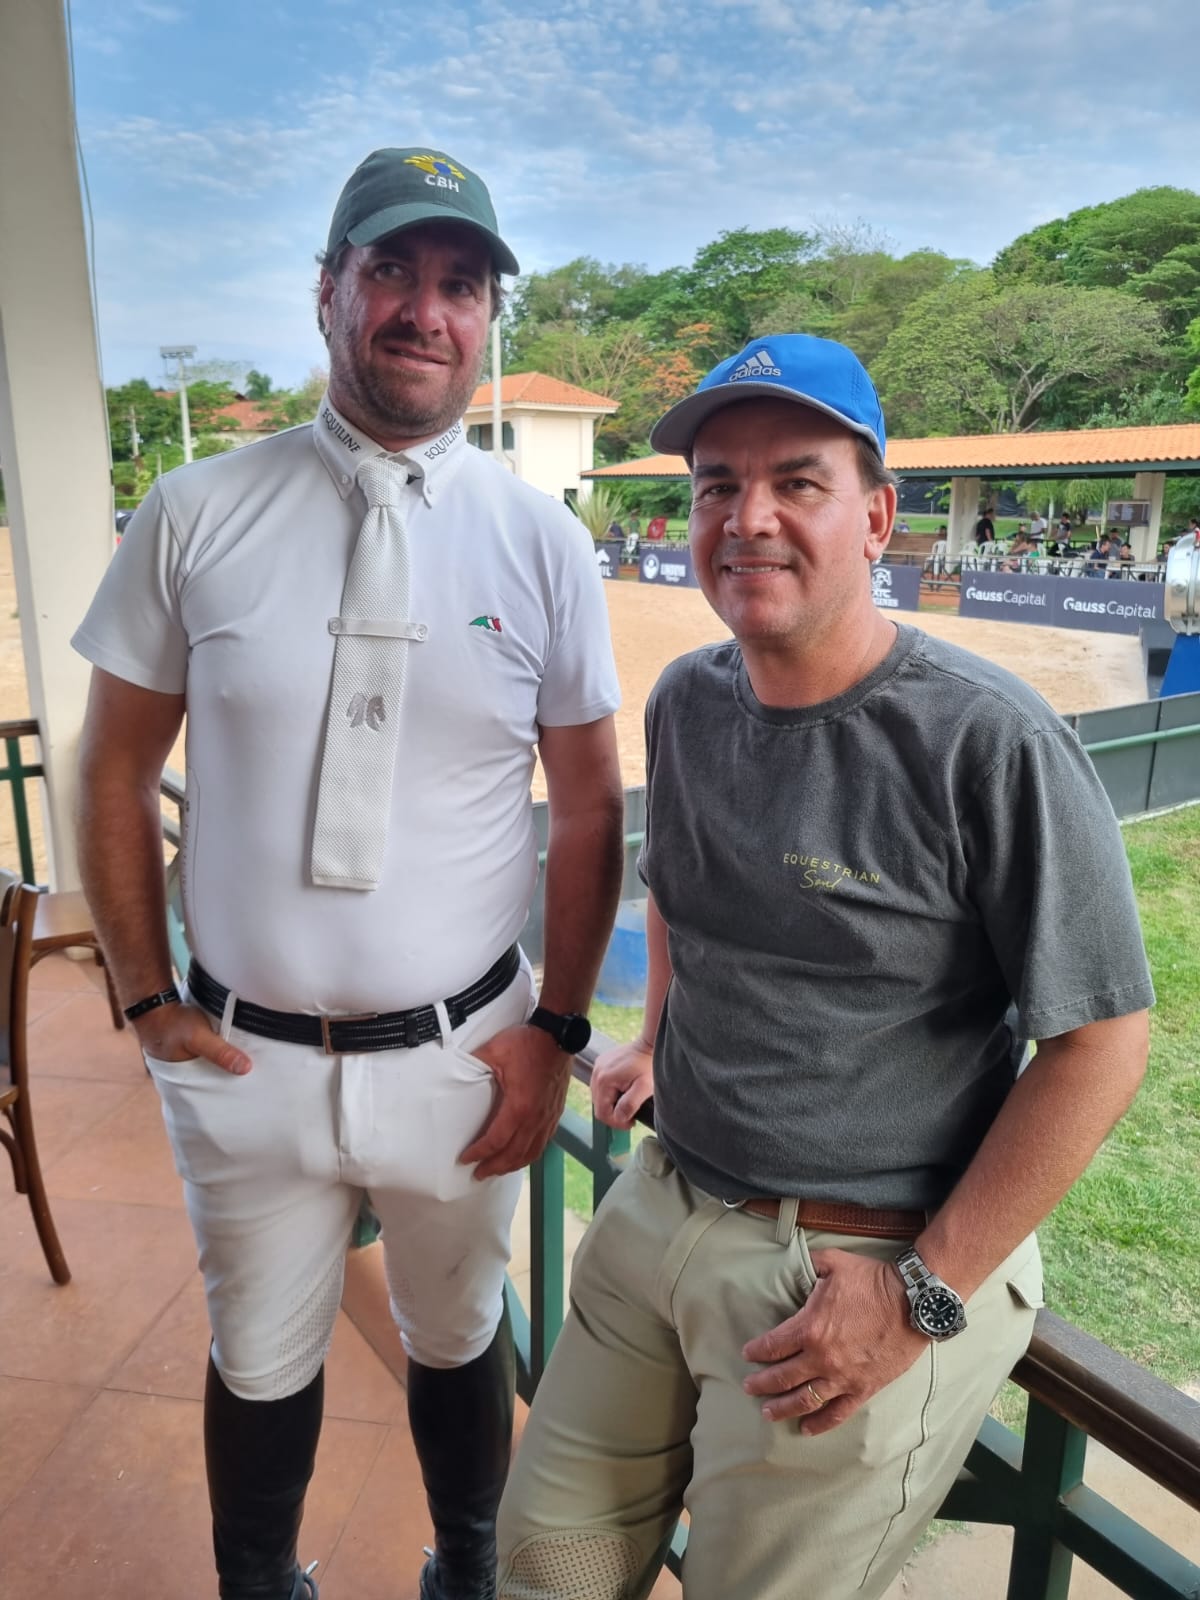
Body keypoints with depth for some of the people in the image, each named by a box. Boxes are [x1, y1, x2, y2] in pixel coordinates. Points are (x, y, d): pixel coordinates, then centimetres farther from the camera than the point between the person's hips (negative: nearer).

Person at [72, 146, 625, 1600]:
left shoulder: (542, 541, -5)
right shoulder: (196, 516, -5)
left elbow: (590, 802, -1)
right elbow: (116, 767, 2)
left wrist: (556, 1029, -4)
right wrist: (147, 998, -2)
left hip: (461, 1055, 0)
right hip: (242, 1054, 1)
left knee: (458, 1341, 23)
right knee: (259, 1368, 22)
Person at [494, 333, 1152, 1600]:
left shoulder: (989, 743, -19)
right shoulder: (686, 701, 2)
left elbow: (1100, 1040, -15)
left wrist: (925, 1296, -15)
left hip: (864, 1268, -5)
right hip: (663, 1205, 6)